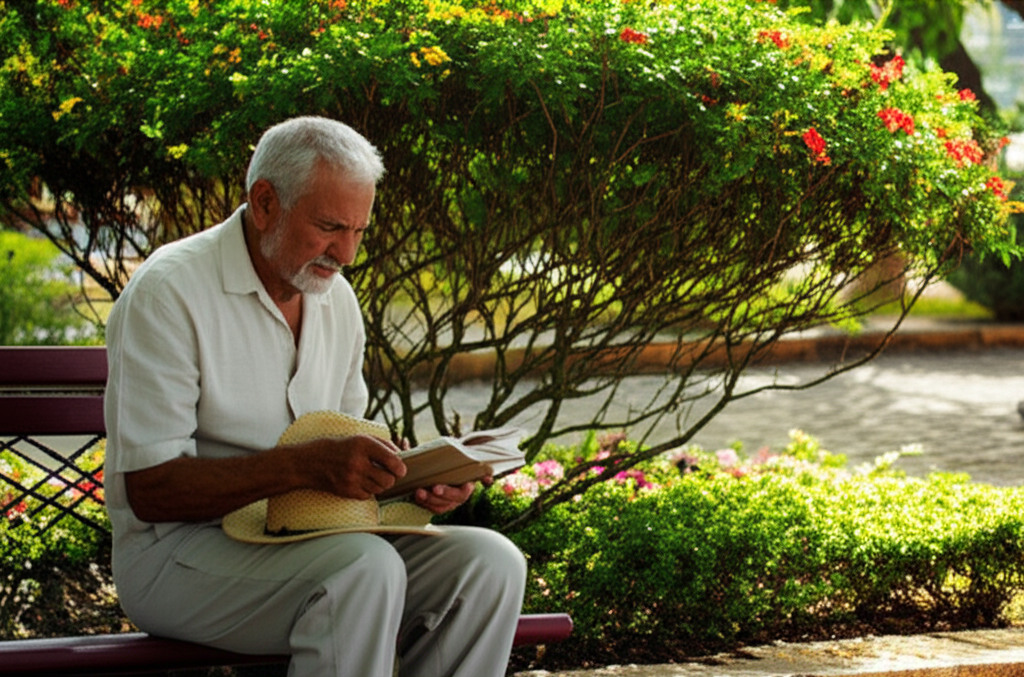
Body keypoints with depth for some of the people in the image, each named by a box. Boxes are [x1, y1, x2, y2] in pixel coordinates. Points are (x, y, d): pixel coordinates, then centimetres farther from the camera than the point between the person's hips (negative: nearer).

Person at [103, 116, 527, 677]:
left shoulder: (336, 300, 11)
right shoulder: (169, 292, -13)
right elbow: (149, 489, -19)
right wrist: (304, 465, -31)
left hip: (304, 541, 7)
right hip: (177, 553, -7)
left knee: (491, 562, -14)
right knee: (366, 567, -34)